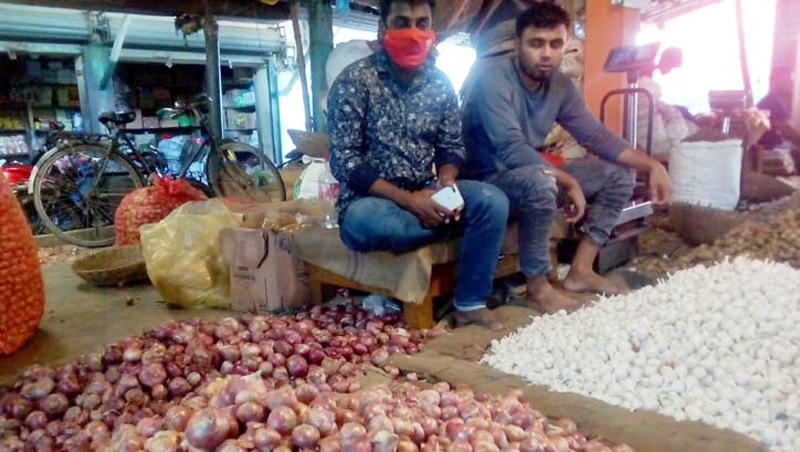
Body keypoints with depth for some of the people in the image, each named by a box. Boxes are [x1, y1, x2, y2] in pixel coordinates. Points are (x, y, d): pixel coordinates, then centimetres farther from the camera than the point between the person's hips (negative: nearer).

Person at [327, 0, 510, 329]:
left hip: (425, 196, 4)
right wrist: (408, 199, -24)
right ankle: (454, 226, -9)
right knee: (368, 221, -38)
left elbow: (452, 147, 9)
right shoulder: (354, 81, -12)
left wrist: (446, 183, -15)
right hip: (370, 199, -4)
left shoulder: (440, 84, 4)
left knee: (492, 201, -18)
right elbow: (344, 162, -17)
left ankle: (470, 304, -7)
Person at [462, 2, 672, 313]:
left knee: (619, 174, 3)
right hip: (487, 181, -8)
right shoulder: (494, 82, -22)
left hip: (532, 175, 8)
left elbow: (595, 136, 4)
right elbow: (512, 150, -31)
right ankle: (538, 286, -18)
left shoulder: (560, 85, 1)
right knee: (540, 182, -39)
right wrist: (570, 182, -29)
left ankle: (580, 271, 1)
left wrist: (651, 165, -6)